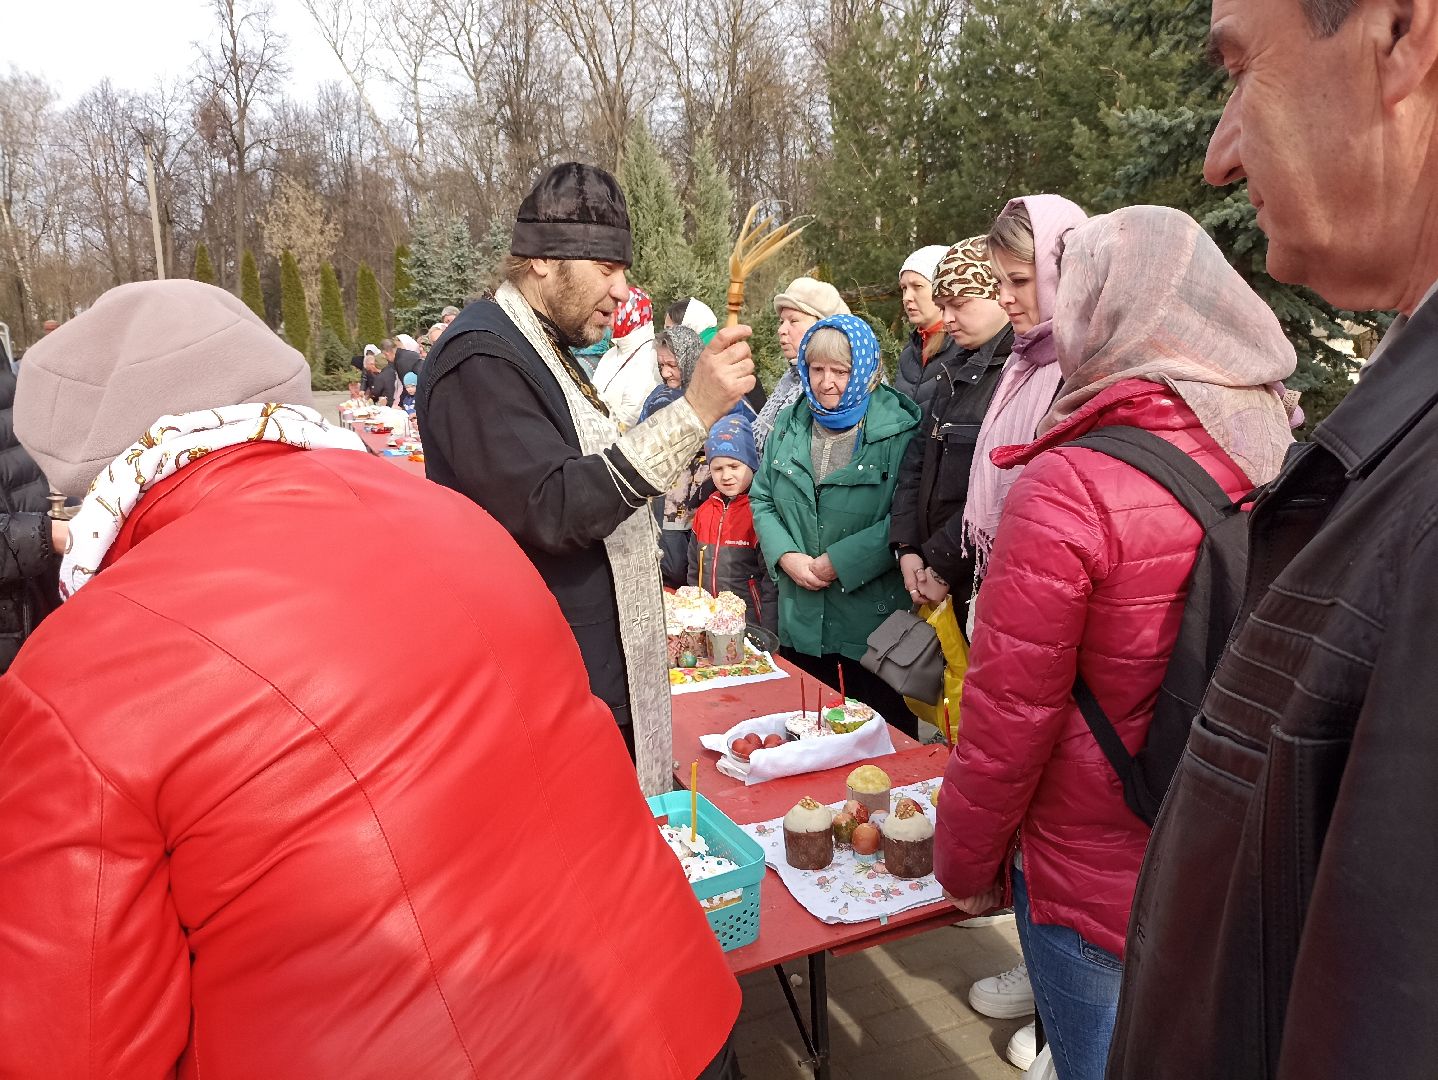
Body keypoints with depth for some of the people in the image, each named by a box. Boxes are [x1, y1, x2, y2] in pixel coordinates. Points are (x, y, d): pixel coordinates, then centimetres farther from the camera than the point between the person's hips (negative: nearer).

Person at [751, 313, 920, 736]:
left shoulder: (898, 429, -10)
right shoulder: (789, 426, 8)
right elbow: (762, 500, 11)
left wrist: (841, 561, -19)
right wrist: (786, 556, -6)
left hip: (874, 622, -5)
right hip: (801, 622, 5)